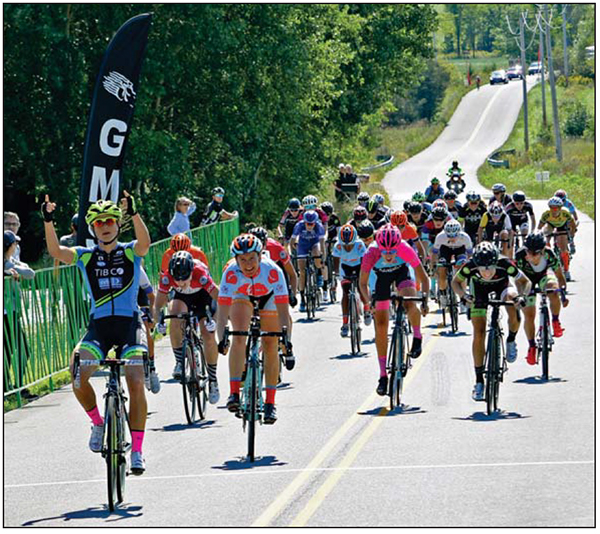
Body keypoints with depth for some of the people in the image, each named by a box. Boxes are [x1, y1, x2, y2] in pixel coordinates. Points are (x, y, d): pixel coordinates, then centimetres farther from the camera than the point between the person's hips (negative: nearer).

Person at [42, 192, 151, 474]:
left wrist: (134, 213, -36)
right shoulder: (85, 256, 9)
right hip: (98, 326, 1)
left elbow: (144, 243, -19)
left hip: (129, 324, -1)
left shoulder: (131, 252, 4)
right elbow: (56, 251, -9)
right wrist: (48, 220, -24)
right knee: (77, 376, -22)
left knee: (136, 383, -16)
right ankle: (98, 423, 6)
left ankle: (137, 451, -6)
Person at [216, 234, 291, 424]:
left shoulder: (272, 271, -40)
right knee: (239, 338, -23)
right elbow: (222, 311, -40)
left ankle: (270, 403, 12)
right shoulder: (231, 273, -37)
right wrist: (221, 339, -54)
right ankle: (234, 393, -23)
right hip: (242, 296, 0)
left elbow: (283, 310, -41)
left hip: (268, 296, 0)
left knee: (270, 348, 0)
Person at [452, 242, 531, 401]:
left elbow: (526, 282, -22)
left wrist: (521, 295, -42)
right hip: (479, 288, 1)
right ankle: (479, 380, 3)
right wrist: (463, 295, -34)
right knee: (479, 334, -7)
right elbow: (456, 282, -14)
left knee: (514, 306, -33)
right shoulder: (470, 266, -34)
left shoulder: (504, 264, -37)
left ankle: (511, 340, -3)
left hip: (501, 285, -1)